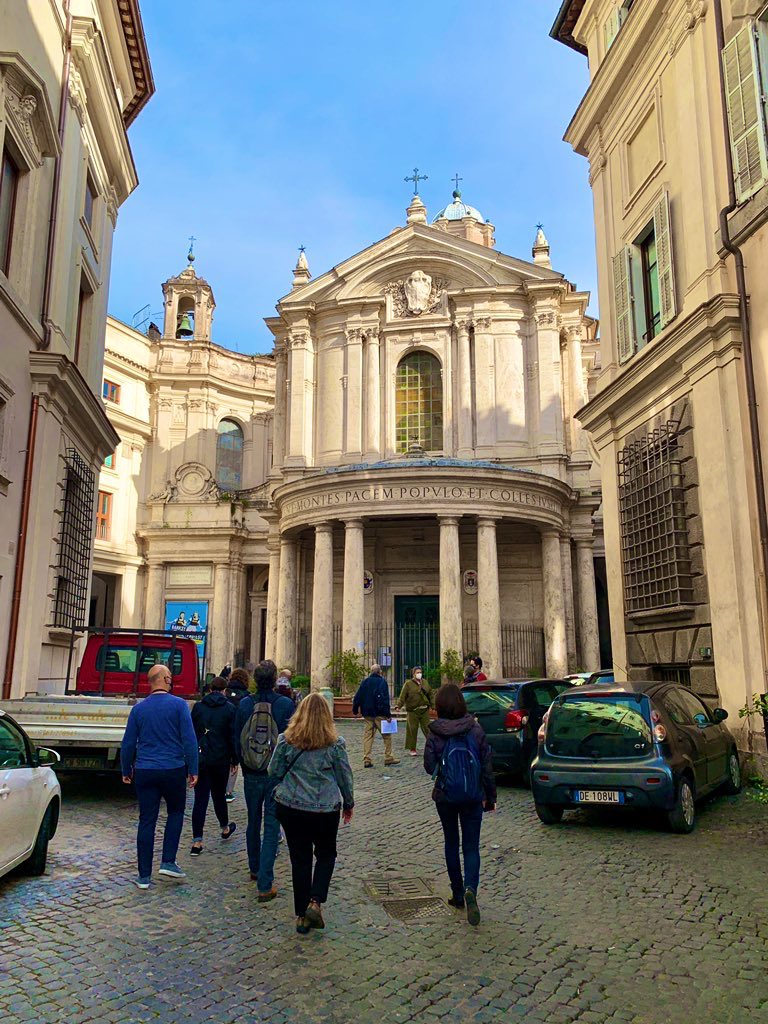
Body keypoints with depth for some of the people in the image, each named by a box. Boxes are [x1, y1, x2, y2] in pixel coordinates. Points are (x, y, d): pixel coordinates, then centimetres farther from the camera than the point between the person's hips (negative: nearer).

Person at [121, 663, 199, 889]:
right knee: (176, 812, 19)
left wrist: (126, 771, 19)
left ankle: (144, 876, 12)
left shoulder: (139, 708, 3)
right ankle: (168, 862, 11)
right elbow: (189, 739, -9)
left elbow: (128, 743, 7)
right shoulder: (178, 705, -7)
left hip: (145, 772, 2)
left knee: (146, 821, 8)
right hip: (173, 770, -2)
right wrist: (193, 770, -2)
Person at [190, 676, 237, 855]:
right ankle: (225, 829, 35)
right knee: (219, 795, 17)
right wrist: (234, 759, 7)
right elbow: (233, 736, -3)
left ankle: (197, 841, -1)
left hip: (200, 759, 1)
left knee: (200, 799, 2)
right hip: (221, 759, -1)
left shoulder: (198, 707, 2)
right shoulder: (229, 709, -4)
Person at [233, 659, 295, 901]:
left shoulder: (244, 704, -6)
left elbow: (237, 741, 3)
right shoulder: (286, 705, -14)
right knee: (271, 827, 3)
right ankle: (265, 885, 0)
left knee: (253, 822, 21)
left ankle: (255, 869, 39)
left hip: (251, 775, 3)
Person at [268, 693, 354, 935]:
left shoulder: (287, 740, -6)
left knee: (300, 859, 13)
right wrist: (348, 804, 15)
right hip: (326, 809, -1)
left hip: (290, 807, 1)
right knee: (326, 854, 19)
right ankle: (315, 902, 3)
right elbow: (345, 777, 0)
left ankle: (301, 915, 19)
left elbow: (274, 772, 1)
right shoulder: (335, 743, -8)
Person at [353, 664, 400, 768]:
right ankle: (388, 757, 7)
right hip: (379, 714, -5)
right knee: (387, 735, 6)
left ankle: (366, 760, 3)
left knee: (367, 735, 7)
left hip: (367, 714, 5)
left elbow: (357, 697, 9)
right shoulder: (382, 681, -7)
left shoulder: (365, 682, 8)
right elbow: (384, 699, -14)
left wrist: (355, 710, 18)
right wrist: (388, 714, -14)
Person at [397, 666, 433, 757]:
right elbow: (402, 696, -9)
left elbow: (430, 694, 17)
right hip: (413, 711, -3)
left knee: (427, 728, 4)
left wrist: (432, 704, 12)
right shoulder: (408, 684, -4)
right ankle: (412, 749, 11)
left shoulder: (425, 682, 10)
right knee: (412, 729, 1)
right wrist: (399, 706, -18)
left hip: (424, 710, 3)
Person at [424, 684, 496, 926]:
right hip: (473, 797, 0)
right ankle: (470, 889, -17)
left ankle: (458, 894, 23)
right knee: (471, 846, 6)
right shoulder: (475, 729, -7)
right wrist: (490, 796, 6)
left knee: (451, 843, 17)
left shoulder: (435, 733, -12)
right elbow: (487, 765, -3)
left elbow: (429, 766, -10)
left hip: (445, 796, 0)